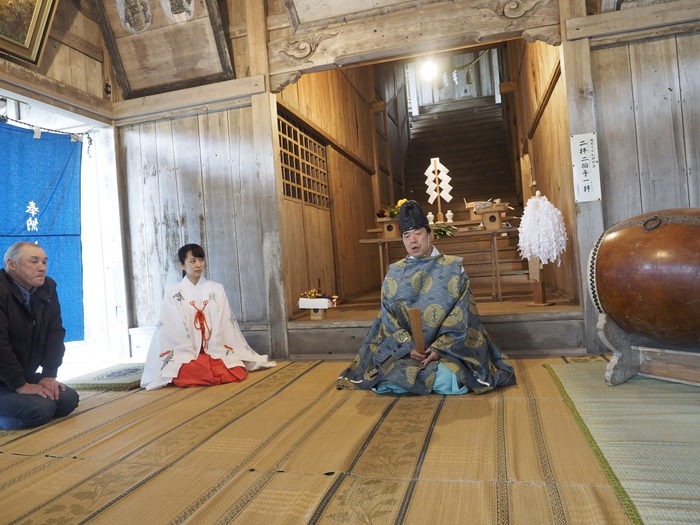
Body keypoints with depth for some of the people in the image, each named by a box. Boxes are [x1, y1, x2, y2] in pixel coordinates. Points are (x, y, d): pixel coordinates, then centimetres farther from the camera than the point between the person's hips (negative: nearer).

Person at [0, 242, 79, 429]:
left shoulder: (47, 287, -2)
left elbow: (55, 333, -1)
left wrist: (49, 375, -7)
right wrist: (20, 386, -22)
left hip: (25, 375, 7)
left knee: (68, 399, -6)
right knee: (40, 409, -23)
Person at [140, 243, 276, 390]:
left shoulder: (217, 289, 9)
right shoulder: (172, 292, 4)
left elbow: (225, 323, 4)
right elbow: (172, 328, -3)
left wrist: (214, 354, -7)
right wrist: (191, 356, -12)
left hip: (217, 352, 1)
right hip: (186, 353, -1)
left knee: (237, 372, -26)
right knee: (186, 375, -32)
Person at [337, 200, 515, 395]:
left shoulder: (453, 267, 1)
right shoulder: (394, 273, 6)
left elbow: (461, 315, -5)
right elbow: (388, 317, 1)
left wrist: (439, 348, -16)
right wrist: (409, 346, -14)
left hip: (447, 348, -1)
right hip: (404, 349, 2)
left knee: (445, 381, -30)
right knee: (393, 379, -26)